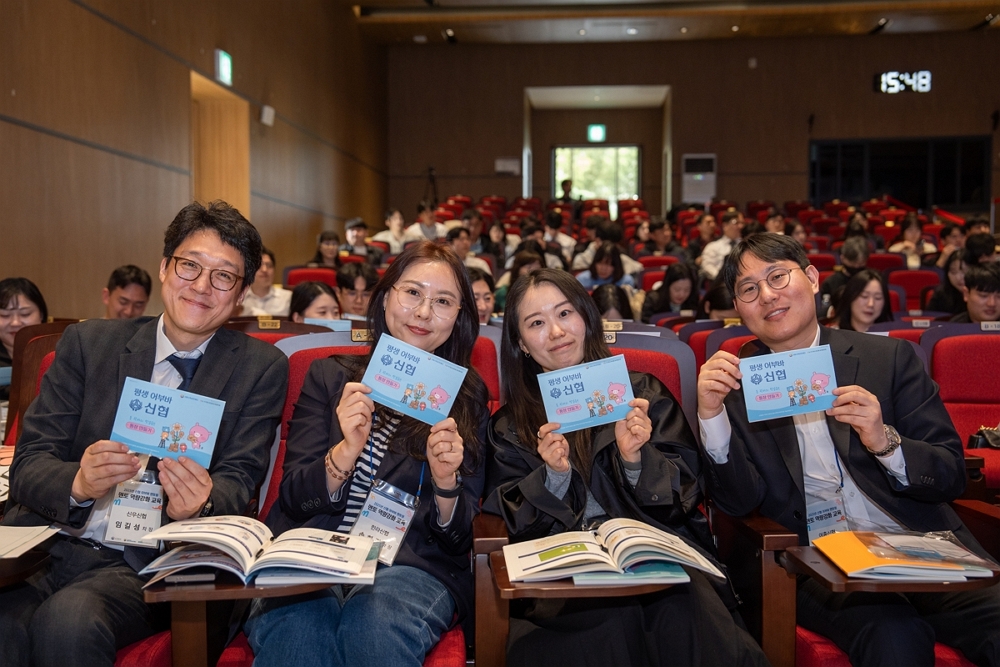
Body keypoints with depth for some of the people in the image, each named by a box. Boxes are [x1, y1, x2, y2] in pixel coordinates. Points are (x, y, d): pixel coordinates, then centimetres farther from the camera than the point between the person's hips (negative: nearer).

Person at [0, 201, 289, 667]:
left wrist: (197, 505, -23)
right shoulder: (87, 343, 9)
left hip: (144, 565, -1)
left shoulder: (261, 369, 5)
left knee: (69, 618, -30)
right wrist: (79, 483, -19)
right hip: (47, 543, 1)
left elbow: (239, 481, 1)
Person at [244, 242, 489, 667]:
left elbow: (459, 536, 7)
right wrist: (346, 451, -17)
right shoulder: (329, 376, 11)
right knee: (296, 630, -34)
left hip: (412, 565, 1)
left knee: (372, 624, -33)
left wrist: (445, 481, -15)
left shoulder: (468, 398, 10)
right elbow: (293, 499, 3)